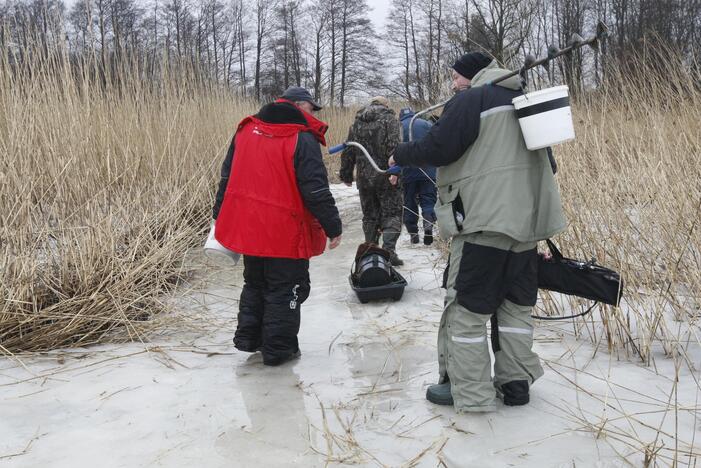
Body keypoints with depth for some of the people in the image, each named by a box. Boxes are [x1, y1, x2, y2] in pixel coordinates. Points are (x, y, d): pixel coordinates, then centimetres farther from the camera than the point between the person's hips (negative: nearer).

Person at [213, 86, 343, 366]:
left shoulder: (245, 131, 8)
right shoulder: (302, 139, -13)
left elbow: (227, 177, 14)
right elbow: (316, 191, -16)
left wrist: (219, 215, 21)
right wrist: (333, 227, -9)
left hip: (247, 228, 7)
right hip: (287, 233, -6)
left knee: (255, 284, 23)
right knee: (285, 289, 7)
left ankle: (248, 337, 30)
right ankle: (278, 348, 14)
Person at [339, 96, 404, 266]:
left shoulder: (357, 122, 15)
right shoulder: (389, 118, 0)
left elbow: (348, 151, 14)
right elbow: (393, 145, -16)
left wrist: (346, 174, 20)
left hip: (364, 177, 4)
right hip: (385, 176, -4)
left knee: (370, 216, 13)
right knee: (392, 213, 1)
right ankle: (388, 250, -13)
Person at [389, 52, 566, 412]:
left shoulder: (471, 100, -7)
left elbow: (438, 148, -15)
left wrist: (401, 155, 0)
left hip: (484, 221, -8)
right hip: (527, 221, 8)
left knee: (466, 307, 0)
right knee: (516, 304, 14)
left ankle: (467, 391, 5)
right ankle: (516, 382, 19)